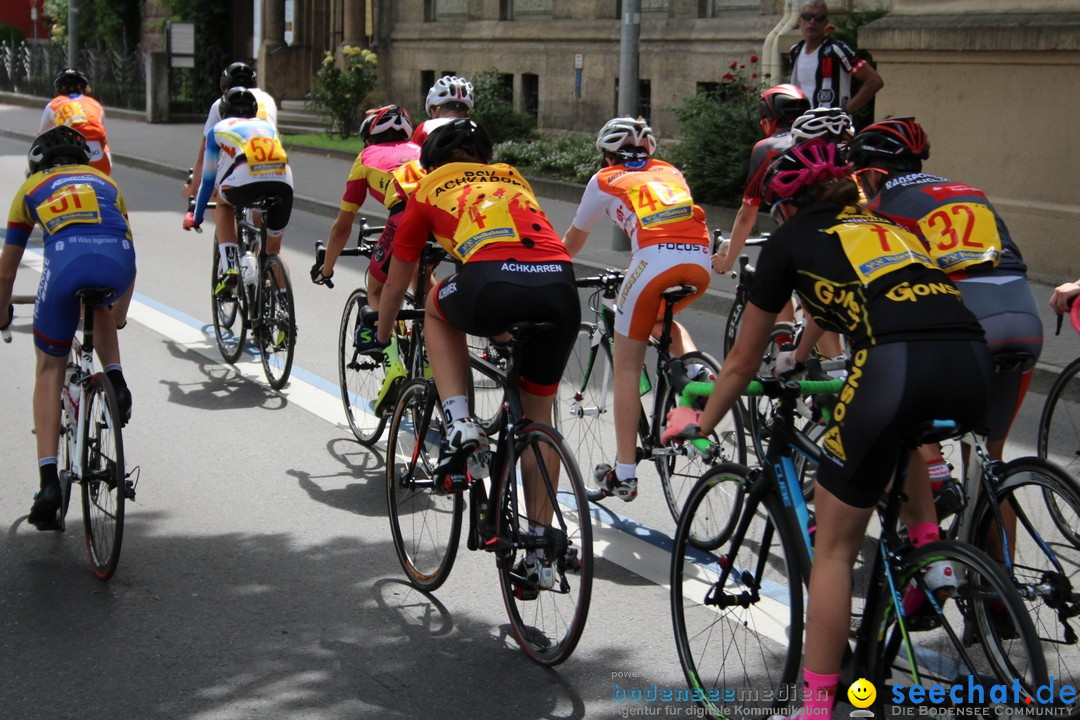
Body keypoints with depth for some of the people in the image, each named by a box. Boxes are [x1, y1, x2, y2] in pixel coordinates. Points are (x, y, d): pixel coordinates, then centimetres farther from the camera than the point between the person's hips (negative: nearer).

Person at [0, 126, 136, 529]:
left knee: (49, 369, 16)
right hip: (119, 263, 2)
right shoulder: (105, 182, 36)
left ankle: (49, 482, 5)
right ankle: (115, 381, 17)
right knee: (98, 302, 40)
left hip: (66, 262, -2)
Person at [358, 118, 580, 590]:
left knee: (438, 307, 32)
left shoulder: (431, 186, 28)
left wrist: (379, 339, 53)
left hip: (493, 281, -4)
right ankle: (540, 550, 22)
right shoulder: (514, 180, 38)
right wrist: (512, 326, 65)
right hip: (561, 287, 4)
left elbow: (398, 281, 37)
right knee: (538, 413, 21)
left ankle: (460, 424, 14)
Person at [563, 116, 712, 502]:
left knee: (626, 368, 8)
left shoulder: (604, 180, 22)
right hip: (700, 260, 4)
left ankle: (624, 473, 6)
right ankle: (695, 373, 7)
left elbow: (573, 239, 33)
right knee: (660, 320, 35)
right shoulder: (670, 173, 32)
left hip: (655, 259, -4)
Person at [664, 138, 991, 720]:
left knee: (834, 545, 9)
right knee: (906, 431, 41)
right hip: (973, 364, 6)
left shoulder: (789, 242, 20)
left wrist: (699, 425, 44)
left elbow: (742, 364, 27)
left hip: (895, 365, -6)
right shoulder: (888, 228, 34)